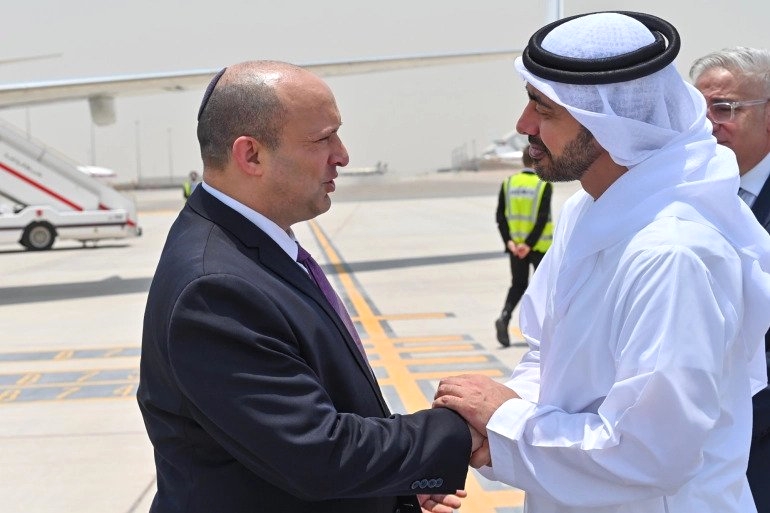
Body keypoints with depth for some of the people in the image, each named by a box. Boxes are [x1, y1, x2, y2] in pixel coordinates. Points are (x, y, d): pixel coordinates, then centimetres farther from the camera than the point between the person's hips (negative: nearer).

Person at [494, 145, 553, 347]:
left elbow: (500, 216, -4)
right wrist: (529, 244, -17)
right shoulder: (544, 185, -10)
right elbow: (542, 218, -17)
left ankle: (504, 317, -11)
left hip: (515, 244, 3)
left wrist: (509, 241, -8)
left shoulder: (508, 183, 2)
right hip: (539, 245, -3)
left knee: (518, 285, 13)